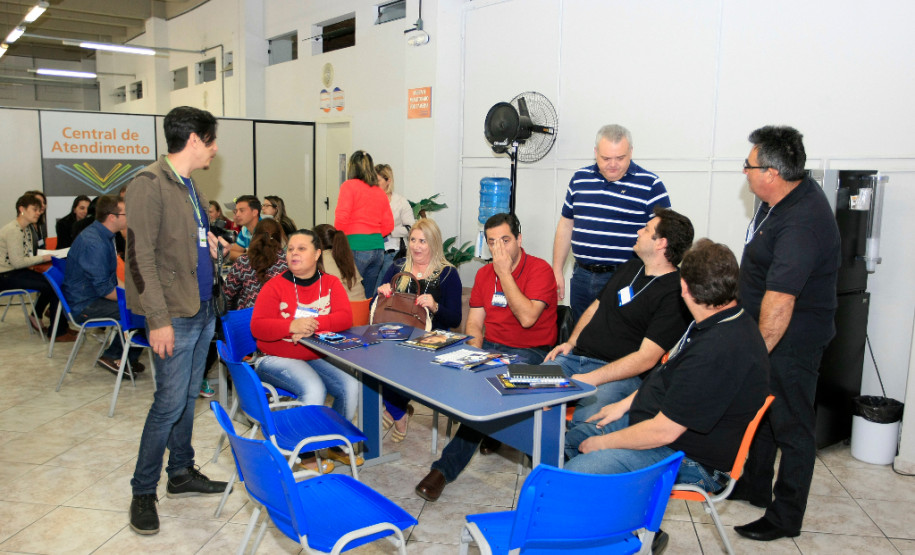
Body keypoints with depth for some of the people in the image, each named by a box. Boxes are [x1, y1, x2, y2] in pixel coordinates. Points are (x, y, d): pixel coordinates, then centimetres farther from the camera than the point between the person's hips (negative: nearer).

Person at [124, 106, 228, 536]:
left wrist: (210, 242, 9)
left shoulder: (189, 185, 14)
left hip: (203, 308, 9)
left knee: (189, 396, 16)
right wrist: (159, 319, -21)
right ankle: (143, 492, 14)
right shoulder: (149, 184, -14)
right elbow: (140, 257, -19)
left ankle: (182, 473, 30)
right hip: (175, 314, -9)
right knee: (170, 402, -3)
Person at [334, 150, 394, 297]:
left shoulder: (349, 186, -2)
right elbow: (388, 225, 13)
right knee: (368, 297, 11)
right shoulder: (380, 191, 14)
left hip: (356, 248, -6)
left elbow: (341, 218, -11)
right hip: (378, 248, 6)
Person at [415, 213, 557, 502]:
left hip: (529, 352, -6)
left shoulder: (540, 269, -7)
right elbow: (475, 321, 12)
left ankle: (447, 467, -24)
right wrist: (475, 348, -9)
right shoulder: (484, 274, 13)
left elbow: (527, 318, -20)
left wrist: (505, 273, -17)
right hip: (491, 347, 6)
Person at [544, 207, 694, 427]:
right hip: (576, 357, 7)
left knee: (584, 421, -34)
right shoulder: (631, 267, 18)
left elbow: (646, 358, -16)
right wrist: (571, 343, 10)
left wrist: (589, 379, -20)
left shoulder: (674, 293, -9)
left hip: (621, 373, -7)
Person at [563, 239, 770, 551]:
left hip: (687, 455, -11)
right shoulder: (722, 323, 2)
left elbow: (664, 431, -27)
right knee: (570, 440, 14)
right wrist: (625, 404, 12)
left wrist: (602, 443, -14)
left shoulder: (721, 352, -32)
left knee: (575, 473, -25)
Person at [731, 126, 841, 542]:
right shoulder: (790, 193, 2)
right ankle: (754, 487, 41)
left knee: (791, 428, 4)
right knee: (759, 410, 22)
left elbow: (779, 302, -31)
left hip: (790, 341, -10)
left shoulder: (801, 224, -30)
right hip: (763, 329, 10)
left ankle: (785, 518, 20)